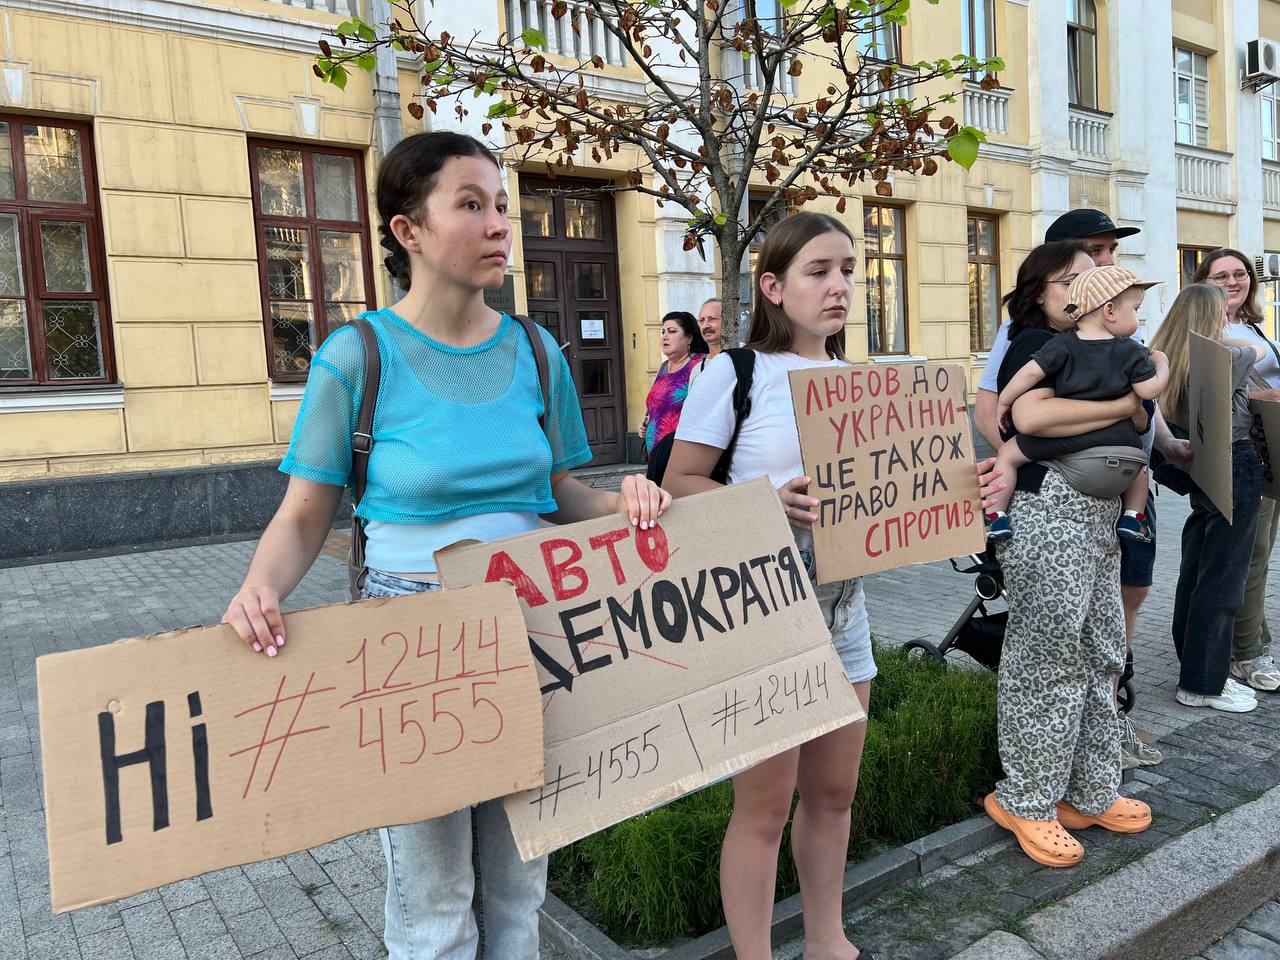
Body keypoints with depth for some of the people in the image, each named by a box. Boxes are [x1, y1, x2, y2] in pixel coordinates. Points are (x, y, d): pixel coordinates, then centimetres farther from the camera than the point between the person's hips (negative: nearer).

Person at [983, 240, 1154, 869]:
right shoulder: (1035, 343, -8)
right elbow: (1030, 416, -29)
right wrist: (1124, 405, -19)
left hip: (1096, 516, 9)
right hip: (1047, 515, -9)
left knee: (1100, 655, 14)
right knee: (1048, 660, -3)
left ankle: (1089, 792, 27)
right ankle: (1026, 800, 11)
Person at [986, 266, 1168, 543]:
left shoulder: (1062, 346, -1)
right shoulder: (1132, 352, 2)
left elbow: (1031, 372, -9)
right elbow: (1150, 390, -1)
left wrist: (1004, 402, 3)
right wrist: (1161, 365, 18)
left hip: (1062, 436, -2)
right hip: (1116, 438, 2)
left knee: (1007, 455, 11)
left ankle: (996, 517, 2)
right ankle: (1133, 517, 26)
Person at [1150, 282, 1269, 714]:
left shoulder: (1166, 362, 2)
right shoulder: (1227, 357, -13)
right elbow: (1261, 351, 10)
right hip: (1236, 468, -7)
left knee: (1195, 571, 14)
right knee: (1222, 579, -1)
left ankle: (1195, 667, 26)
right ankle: (1203, 684, 5)